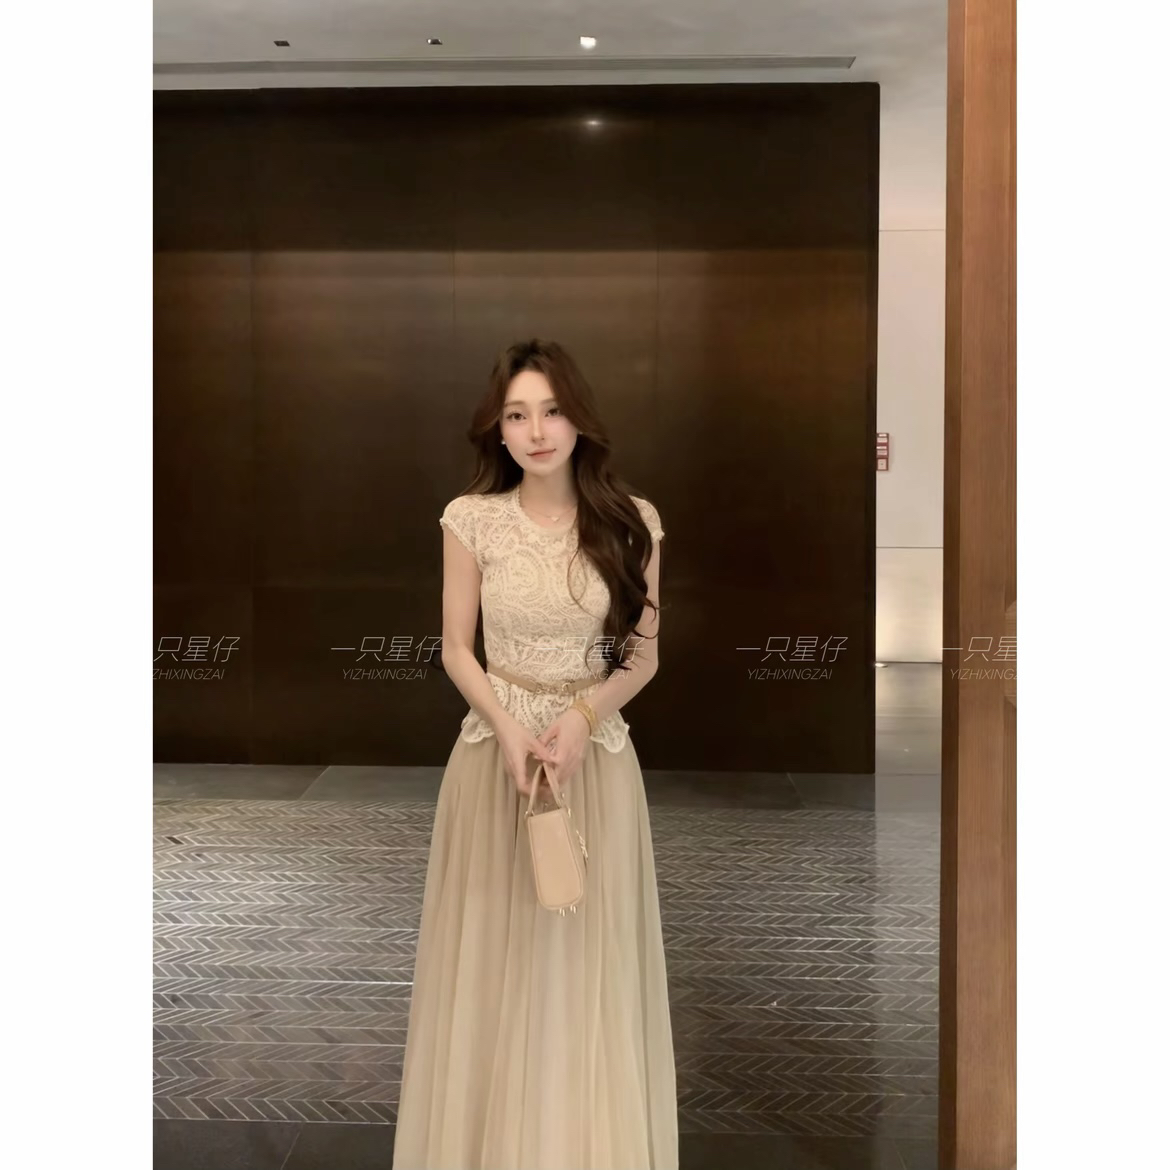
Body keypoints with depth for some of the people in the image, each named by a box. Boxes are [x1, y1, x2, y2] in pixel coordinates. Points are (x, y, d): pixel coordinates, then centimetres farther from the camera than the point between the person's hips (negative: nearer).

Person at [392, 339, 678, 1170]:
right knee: (496, 954, 8)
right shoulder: (471, 519, -4)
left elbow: (644, 653, 2)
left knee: (591, 958, 7)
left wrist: (582, 715, -15)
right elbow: (456, 649, 1)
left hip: (598, 753, 0)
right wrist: (508, 727, -14)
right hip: (495, 750, 0)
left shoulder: (632, 521, -3)